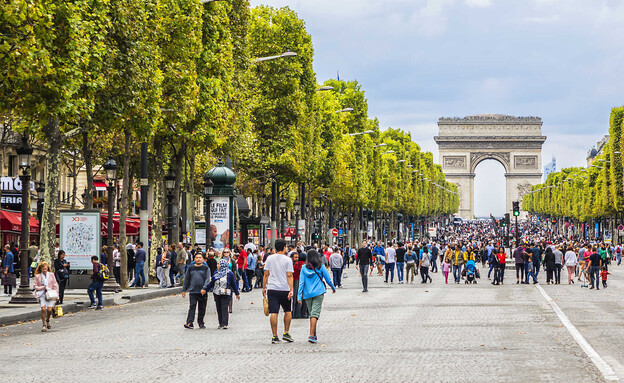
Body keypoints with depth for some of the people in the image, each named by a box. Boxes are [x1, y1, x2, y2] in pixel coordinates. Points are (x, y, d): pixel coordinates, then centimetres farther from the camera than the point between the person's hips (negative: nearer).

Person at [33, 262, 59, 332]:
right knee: (43, 308, -20)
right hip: (42, 294, 0)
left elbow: (55, 285, 12)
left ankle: (47, 320, 16)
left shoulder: (51, 275, 10)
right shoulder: (37, 276, 8)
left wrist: (56, 295, 5)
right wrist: (42, 287, -8)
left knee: (49, 309, -15)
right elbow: (35, 286, 11)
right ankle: (44, 325, -9)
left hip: (51, 294, 0)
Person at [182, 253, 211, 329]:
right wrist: (184, 290, 13)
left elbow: (207, 279, -3)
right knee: (192, 307, -9)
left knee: (202, 308, 6)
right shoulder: (190, 268, 11)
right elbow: (186, 279, 16)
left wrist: (204, 288, -16)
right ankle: (189, 322, -14)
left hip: (202, 292, 0)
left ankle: (201, 323, 17)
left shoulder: (206, 268, 5)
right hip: (192, 291, 0)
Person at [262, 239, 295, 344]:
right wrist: (291, 290, -10)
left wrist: (264, 287, 12)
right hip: (284, 289, -2)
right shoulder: (287, 260, -3)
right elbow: (289, 276, -8)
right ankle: (286, 333, 12)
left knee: (273, 312, -2)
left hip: (272, 289, 2)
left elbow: (266, 274, 5)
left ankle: (274, 336, -4)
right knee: (288, 311, 16)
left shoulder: (269, 258, 5)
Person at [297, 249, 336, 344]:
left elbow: (301, 282, -1)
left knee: (312, 314, 14)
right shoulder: (321, 267, -1)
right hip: (318, 293, -3)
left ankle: (314, 335, 20)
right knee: (315, 314, -9)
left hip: (307, 294, 3)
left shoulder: (304, 268, 3)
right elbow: (328, 280, 4)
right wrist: (333, 288, 23)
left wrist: (299, 296, -1)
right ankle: (311, 335, -22)